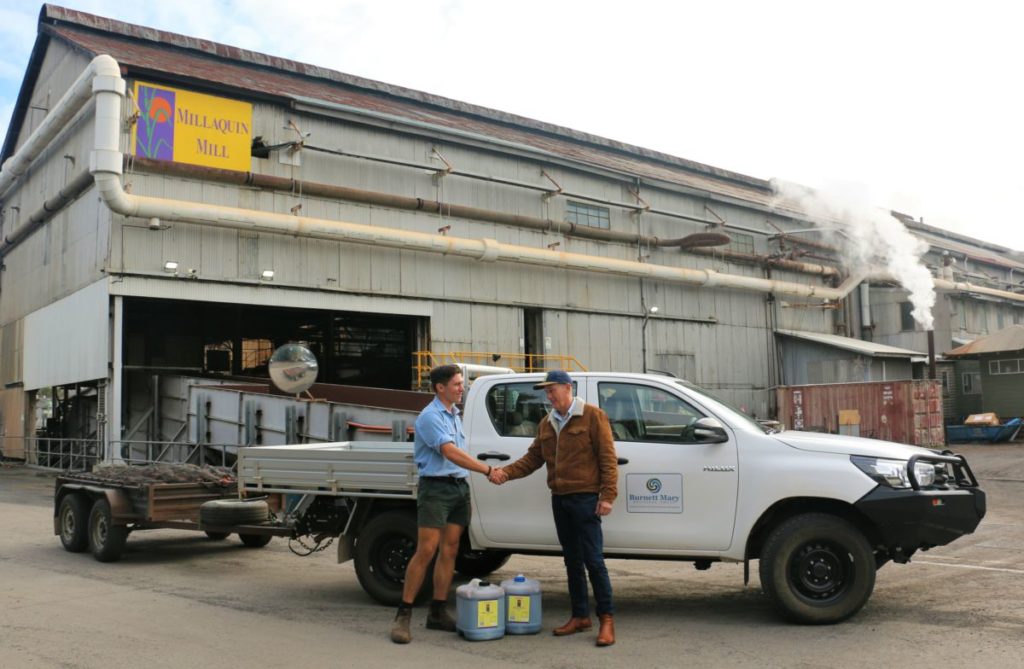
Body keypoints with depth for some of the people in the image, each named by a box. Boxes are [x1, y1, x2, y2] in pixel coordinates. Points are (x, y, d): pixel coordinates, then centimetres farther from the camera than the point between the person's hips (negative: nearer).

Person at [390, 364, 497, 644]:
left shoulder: (455, 415, 16)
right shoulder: (430, 416, -12)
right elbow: (450, 452, -23)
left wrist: (465, 494, 18)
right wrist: (487, 469, -25)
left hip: (460, 487, 8)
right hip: (436, 487, -8)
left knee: (449, 551, 7)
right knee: (426, 552, -10)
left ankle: (438, 613, 15)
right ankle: (403, 615, -1)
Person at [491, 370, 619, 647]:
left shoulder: (592, 416, -6)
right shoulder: (547, 424, 13)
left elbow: (607, 457, -9)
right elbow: (533, 458, 11)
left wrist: (608, 494, -16)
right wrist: (506, 473, -5)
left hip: (585, 498, -6)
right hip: (559, 499, 7)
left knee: (593, 560, -6)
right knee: (572, 560, 12)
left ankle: (607, 620, 2)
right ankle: (580, 616, 22)